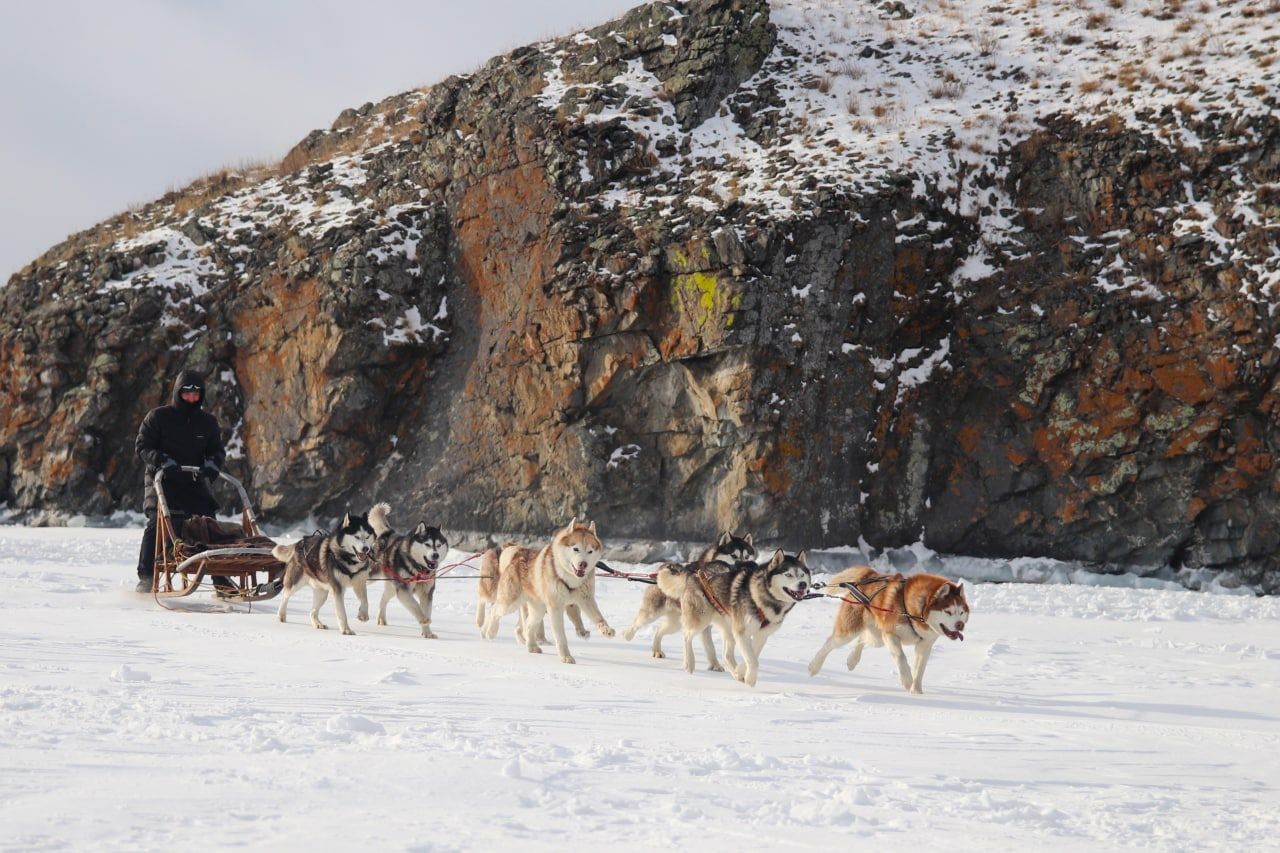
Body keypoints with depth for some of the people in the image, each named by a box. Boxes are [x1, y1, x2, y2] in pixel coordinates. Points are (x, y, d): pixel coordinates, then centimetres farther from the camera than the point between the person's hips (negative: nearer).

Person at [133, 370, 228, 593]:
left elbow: (218, 450, 14)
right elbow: (142, 446, -1)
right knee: (156, 523, -19)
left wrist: (213, 463, -10)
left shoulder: (208, 422, 11)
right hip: (162, 482, -3)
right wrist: (162, 460, -19)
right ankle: (146, 578, -15)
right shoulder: (158, 417, 0)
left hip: (196, 483, 3)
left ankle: (219, 577, 4)